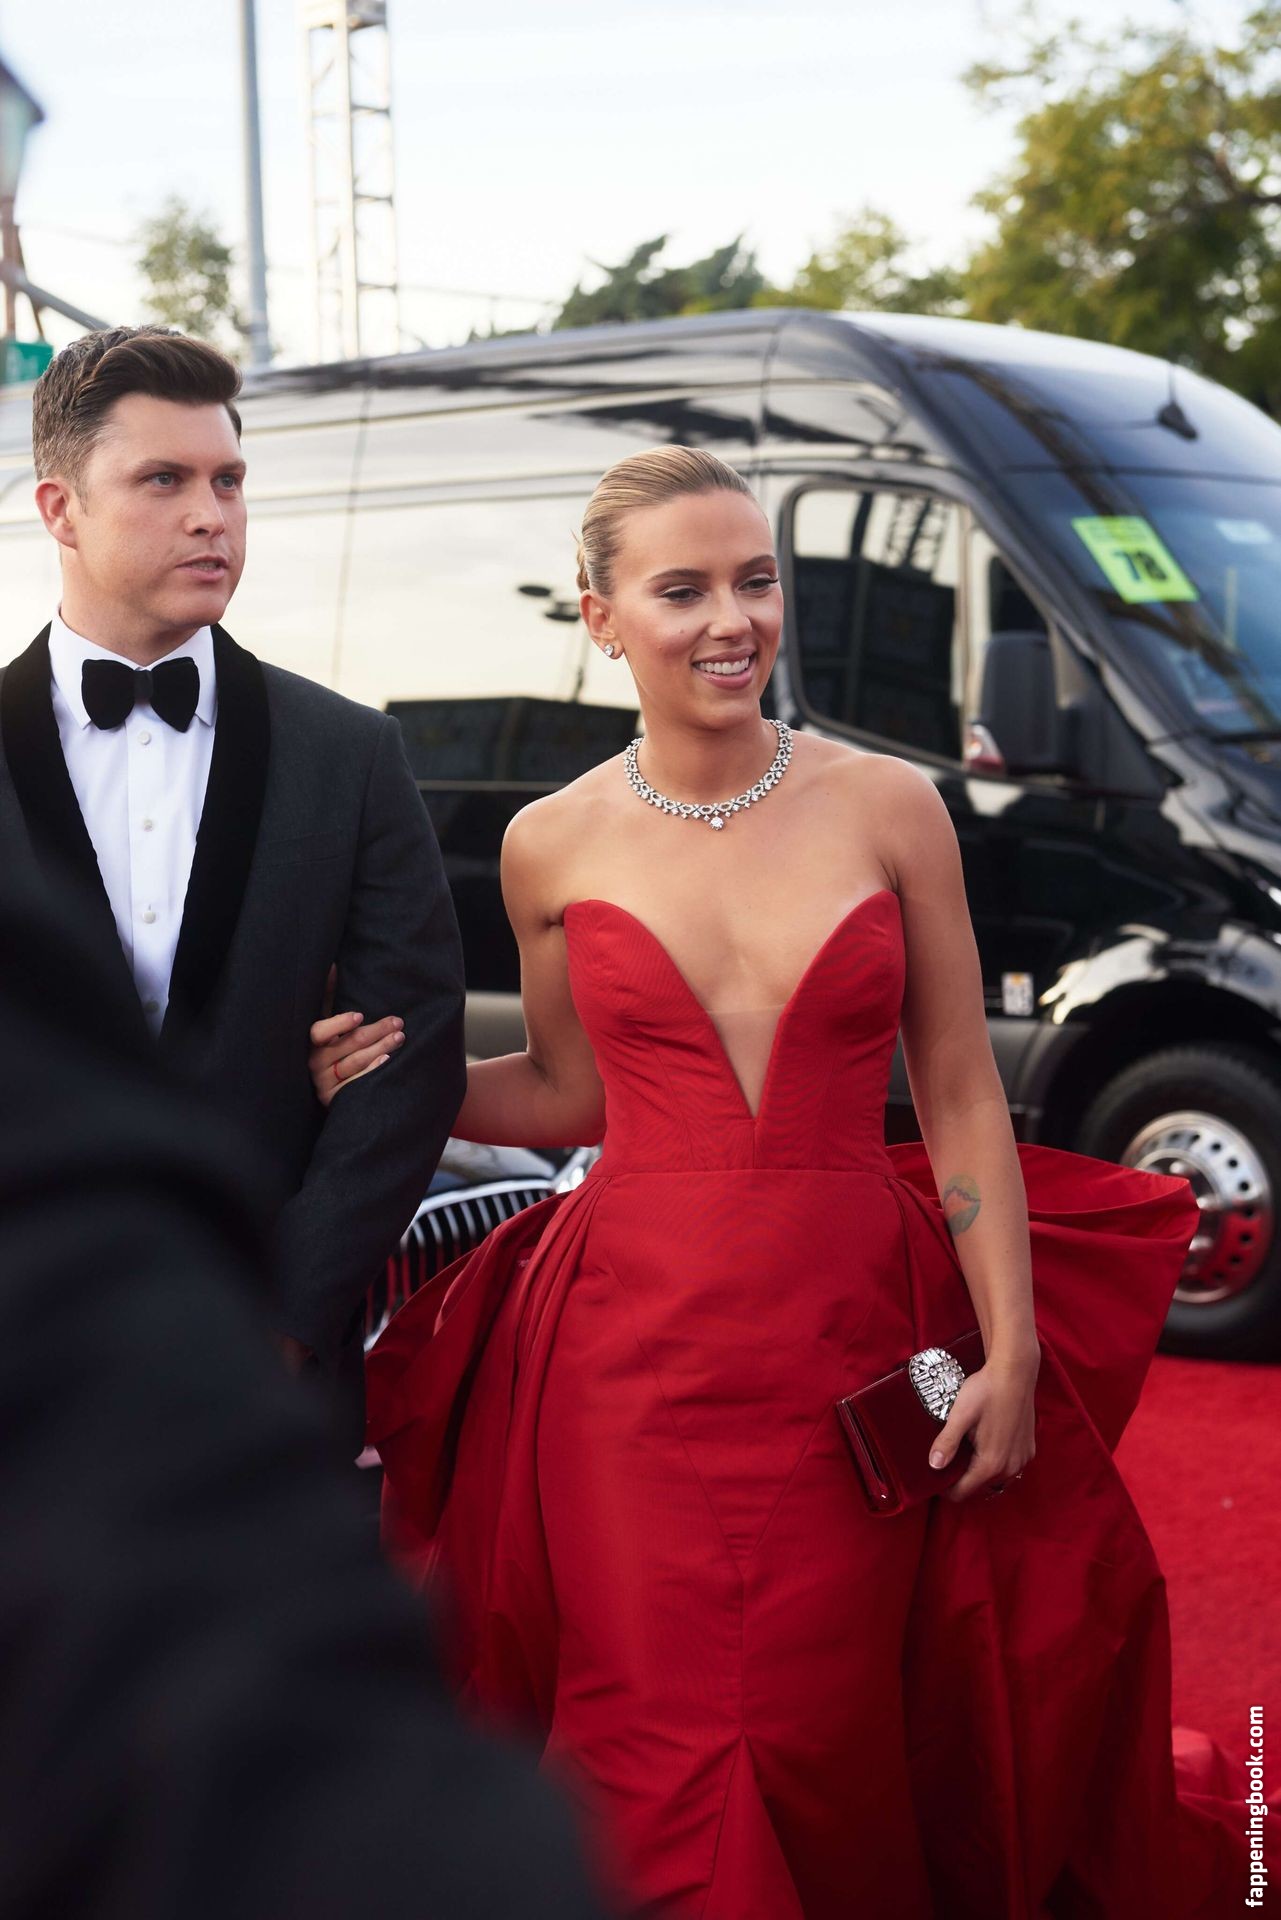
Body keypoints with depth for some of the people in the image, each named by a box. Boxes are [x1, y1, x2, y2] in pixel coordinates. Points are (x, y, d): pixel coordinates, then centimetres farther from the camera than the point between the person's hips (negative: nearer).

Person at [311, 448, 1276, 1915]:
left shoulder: (889, 808, -1)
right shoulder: (554, 846, 2)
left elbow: (961, 1102, 1)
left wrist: (1011, 1354, -3)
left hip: (853, 1342, 0)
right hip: (636, 1342, 1)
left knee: (834, 1750, 7)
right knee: (663, 1755, 4)